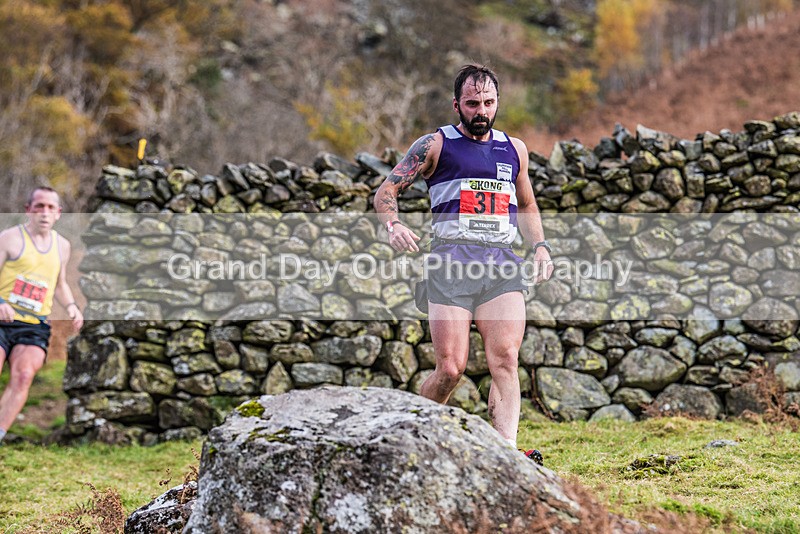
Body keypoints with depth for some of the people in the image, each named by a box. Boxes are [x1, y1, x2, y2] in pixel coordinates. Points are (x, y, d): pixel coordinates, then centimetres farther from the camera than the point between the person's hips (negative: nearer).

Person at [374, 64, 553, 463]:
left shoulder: (514, 149, 20)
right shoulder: (436, 145, 7)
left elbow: (527, 207, 33)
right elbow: (385, 192, 5)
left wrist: (540, 245, 16)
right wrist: (392, 224, -16)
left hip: (502, 264, 3)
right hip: (451, 261, -3)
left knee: (505, 359, -14)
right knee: (450, 369, -7)